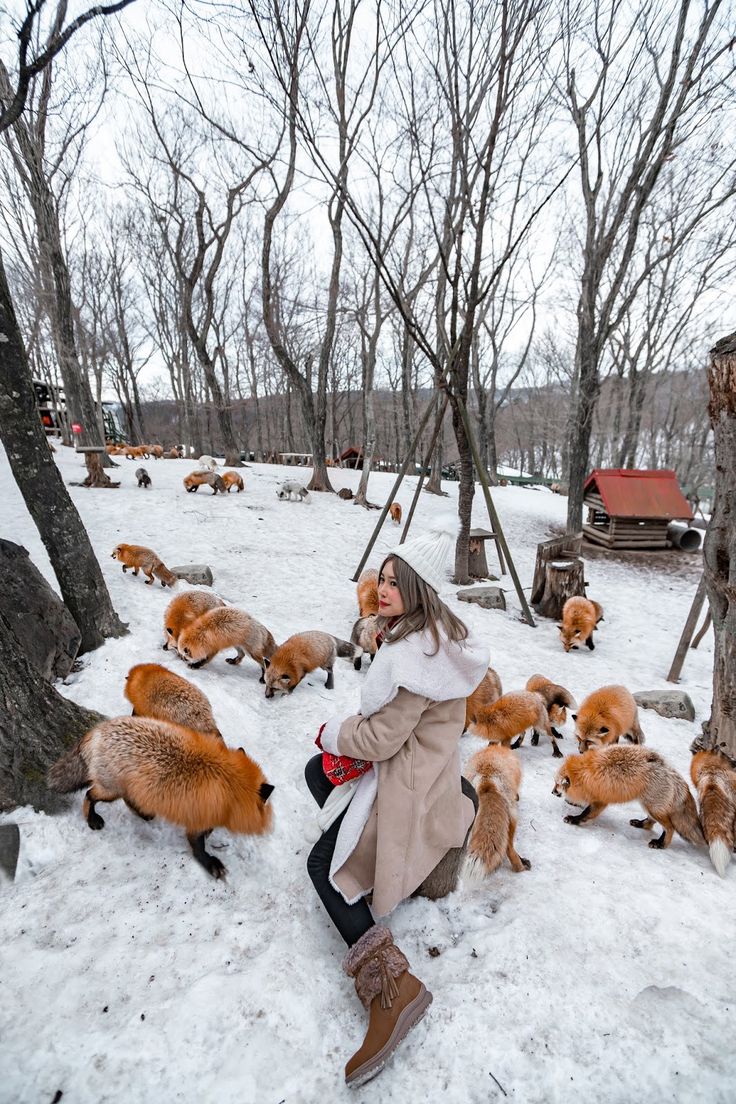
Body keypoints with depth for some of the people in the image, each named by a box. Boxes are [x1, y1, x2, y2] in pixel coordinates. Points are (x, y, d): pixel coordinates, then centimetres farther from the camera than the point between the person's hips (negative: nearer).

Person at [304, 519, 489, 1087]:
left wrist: (334, 732, -6)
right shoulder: (441, 631, -2)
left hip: (408, 782, -10)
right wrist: (352, 735, 3)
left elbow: (380, 738, -25)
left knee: (324, 866, 5)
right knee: (318, 771, 22)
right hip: (419, 760, 10)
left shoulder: (411, 656, -33)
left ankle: (392, 986, -3)